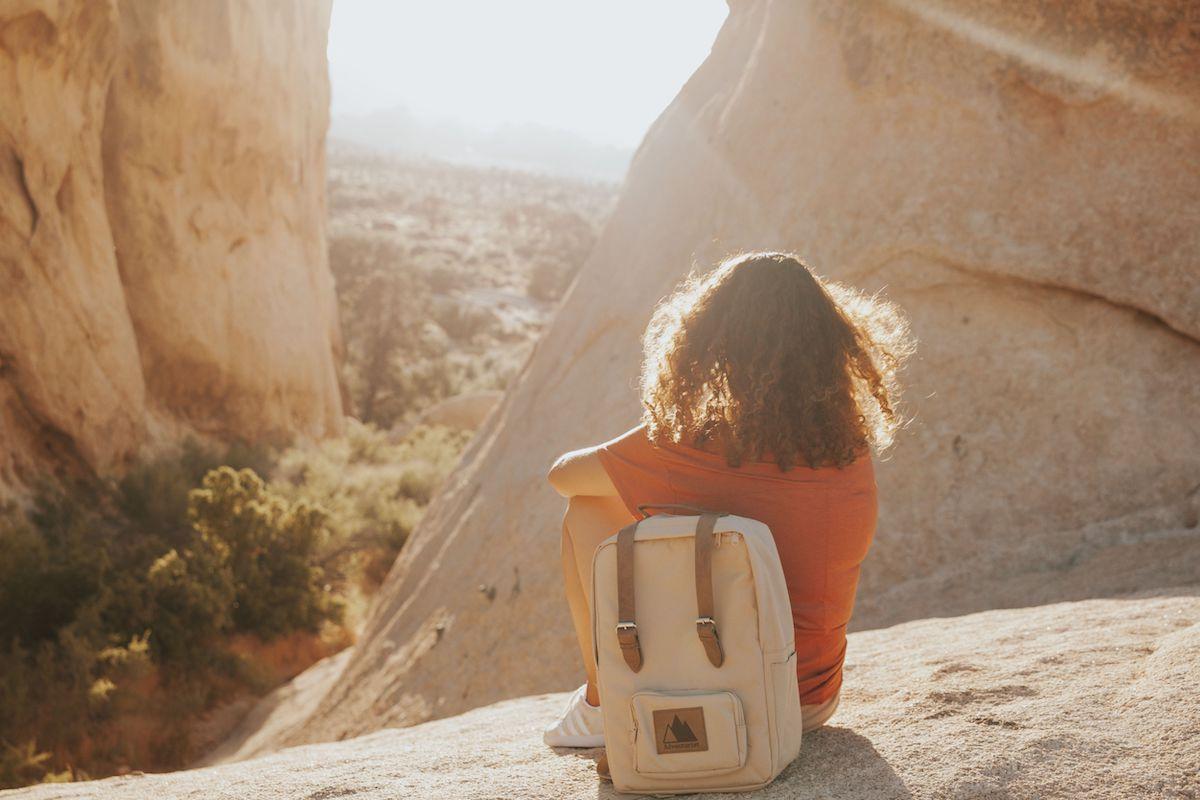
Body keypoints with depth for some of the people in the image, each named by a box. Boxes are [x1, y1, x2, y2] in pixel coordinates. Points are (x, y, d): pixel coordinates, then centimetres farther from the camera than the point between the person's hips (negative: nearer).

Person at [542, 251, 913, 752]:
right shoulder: (853, 448, -3)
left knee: (586, 511, 5)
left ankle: (603, 706, 13)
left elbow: (563, 475, -1)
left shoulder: (690, 444, -17)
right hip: (814, 702, 5)